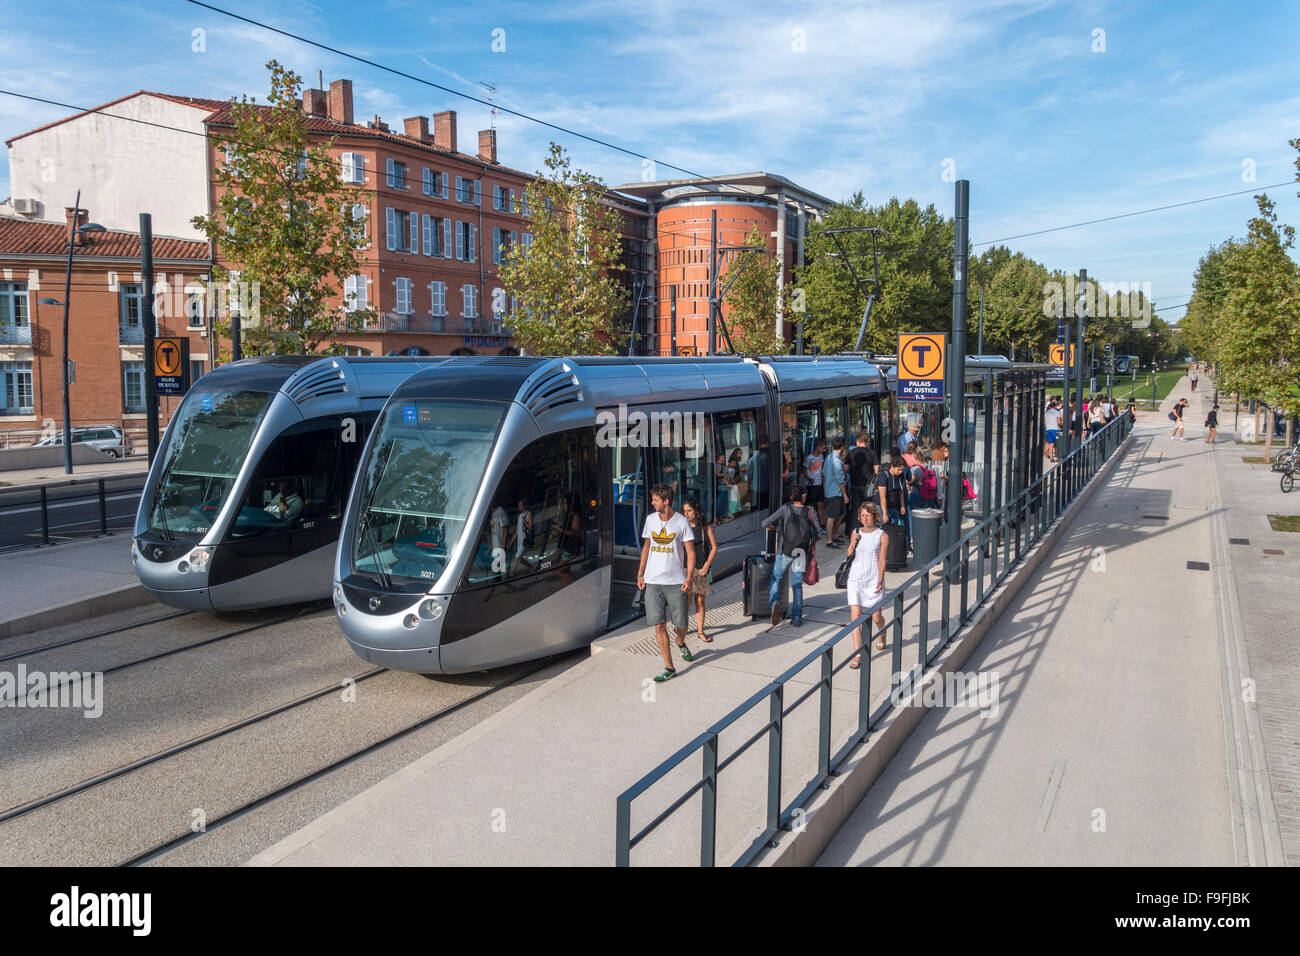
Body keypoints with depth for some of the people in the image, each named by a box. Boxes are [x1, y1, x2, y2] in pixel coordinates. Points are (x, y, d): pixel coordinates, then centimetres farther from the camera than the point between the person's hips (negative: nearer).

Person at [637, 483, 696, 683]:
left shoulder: (682, 522, -4)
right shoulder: (650, 519, 6)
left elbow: (690, 552, -1)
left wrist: (689, 578, -10)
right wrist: (640, 574, 9)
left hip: (676, 582, -2)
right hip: (653, 582, 2)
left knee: (681, 624, 6)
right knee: (659, 625, -3)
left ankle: (681, 643, 42)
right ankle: (669, 668, 5)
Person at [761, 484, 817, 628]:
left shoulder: (785, 509, -6)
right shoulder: (811, 512, -2)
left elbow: (765, 523, -7)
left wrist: (774, 526, 14)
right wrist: (813, 548, 16)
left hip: (785, 551, -1)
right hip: (802, 553, 1)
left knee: (776, 578, 14)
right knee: (797, 584, 11)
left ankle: (774, 602, -13)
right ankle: (797, 618, 10)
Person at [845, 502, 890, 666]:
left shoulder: (881, 535, -3)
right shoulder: (856, 532, 8)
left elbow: (882, 560, -5)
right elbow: (849, 554, 11)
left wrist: (880, 581, -13)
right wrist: (853, 542, -8)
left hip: (873, 581, -2)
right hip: (855, 580, 2)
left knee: (876, 617, 9)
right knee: (855, 616, -9)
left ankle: (882, 636, 44)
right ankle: (857, 654, -6)